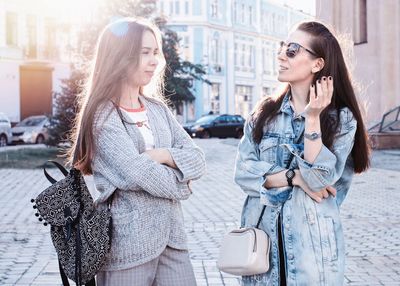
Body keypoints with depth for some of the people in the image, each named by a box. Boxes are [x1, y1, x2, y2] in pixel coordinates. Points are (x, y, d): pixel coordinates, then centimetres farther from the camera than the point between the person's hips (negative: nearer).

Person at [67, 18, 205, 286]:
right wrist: (180, 185, -3)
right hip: (128, 241, -6)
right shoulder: (103, 114, -8)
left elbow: (198, 159, 5)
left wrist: (162, 156, -12)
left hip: (171, 235, 6)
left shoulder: (157, 108, 12)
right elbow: (138, 173, -18)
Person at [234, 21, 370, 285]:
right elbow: (243, 171, -4)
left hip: (313, 243, -3)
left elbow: (320, 179, -15)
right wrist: (295, 177, -15)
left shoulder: (341, 118, -4)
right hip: (262, 235, 3)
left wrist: (312, 118, -20)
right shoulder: (264, 113, 5)